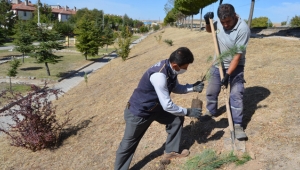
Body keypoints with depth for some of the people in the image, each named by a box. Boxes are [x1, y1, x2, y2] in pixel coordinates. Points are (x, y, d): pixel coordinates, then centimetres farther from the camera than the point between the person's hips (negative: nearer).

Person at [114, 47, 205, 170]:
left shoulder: (170, 68, -11)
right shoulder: (159, 75, -37)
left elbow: (176, 88, 7)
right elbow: (167, 105, -30)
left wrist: (193, 88, -9)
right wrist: (188, 112, -19)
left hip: (154, 107, 8)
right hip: (138, 112, -8)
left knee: (177, 119, 10)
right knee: (128, 145, 7)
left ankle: (170, 151, 27)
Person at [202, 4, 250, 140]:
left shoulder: (243, 29, -28)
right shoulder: (219, 22, -12)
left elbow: (237, 55, -26)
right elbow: (209, 30, 12)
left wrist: (228, 74, -26)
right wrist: (208, 22, -11)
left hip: (235, 66, -5)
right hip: (218, 64, 5)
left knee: (236, 94, -7)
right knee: (211, 91, 14)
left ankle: (237, 125, 5)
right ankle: (210, 112, 40)